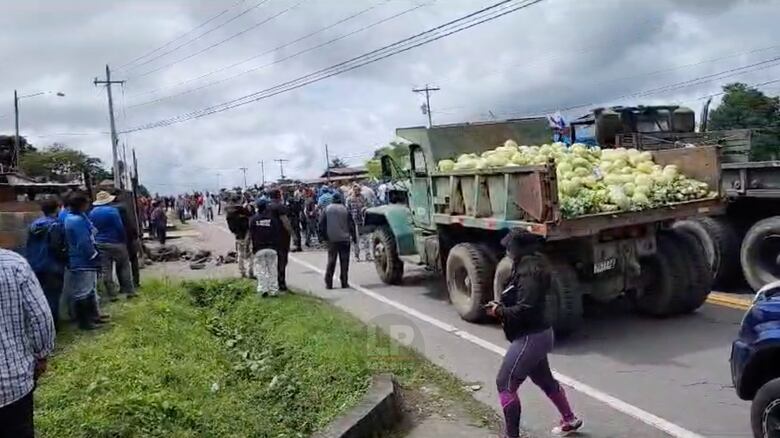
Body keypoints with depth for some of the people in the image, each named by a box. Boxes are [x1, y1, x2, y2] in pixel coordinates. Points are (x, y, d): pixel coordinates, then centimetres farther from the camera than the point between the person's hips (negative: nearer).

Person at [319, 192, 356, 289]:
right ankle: (344, 282, 4)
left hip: (331, 239, 2)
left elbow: (321, 224, 1)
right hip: (344, 239, -1)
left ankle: (328, 283, 4)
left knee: (331, 261, 6)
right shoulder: (345, 209, -4)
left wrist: (324, 236, 10)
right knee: (344, 261, 4)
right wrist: (353, 237, 6)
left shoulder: (327, 209, 0)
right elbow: (351, 225, -3)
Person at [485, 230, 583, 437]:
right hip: (537, 334, 11)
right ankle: (570, 420, 43)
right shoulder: (528, 267, 9)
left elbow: (525, 309, -29)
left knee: (505, 384, -3)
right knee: (544, 379, 26)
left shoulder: (529, 272, -22)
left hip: (530, 337, -11)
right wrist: (501, 305, 1)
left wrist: (499, 311, -16)